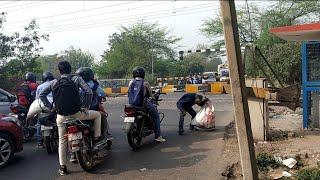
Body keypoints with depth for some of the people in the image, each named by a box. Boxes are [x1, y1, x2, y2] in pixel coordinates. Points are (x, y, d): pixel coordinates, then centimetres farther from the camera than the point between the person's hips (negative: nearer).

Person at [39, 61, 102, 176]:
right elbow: (88, 92, -13)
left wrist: (50, 107, 11)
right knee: (97, 114, 21)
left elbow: (41, 95, 9)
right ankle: (97, 137, 20)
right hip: (77, 113, -3)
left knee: (62, 141, 16)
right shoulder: (77, 79, -2)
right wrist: (85, 106, -4)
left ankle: (62, 167, 19)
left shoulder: (54, 82, 7)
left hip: (61, 116, 3)